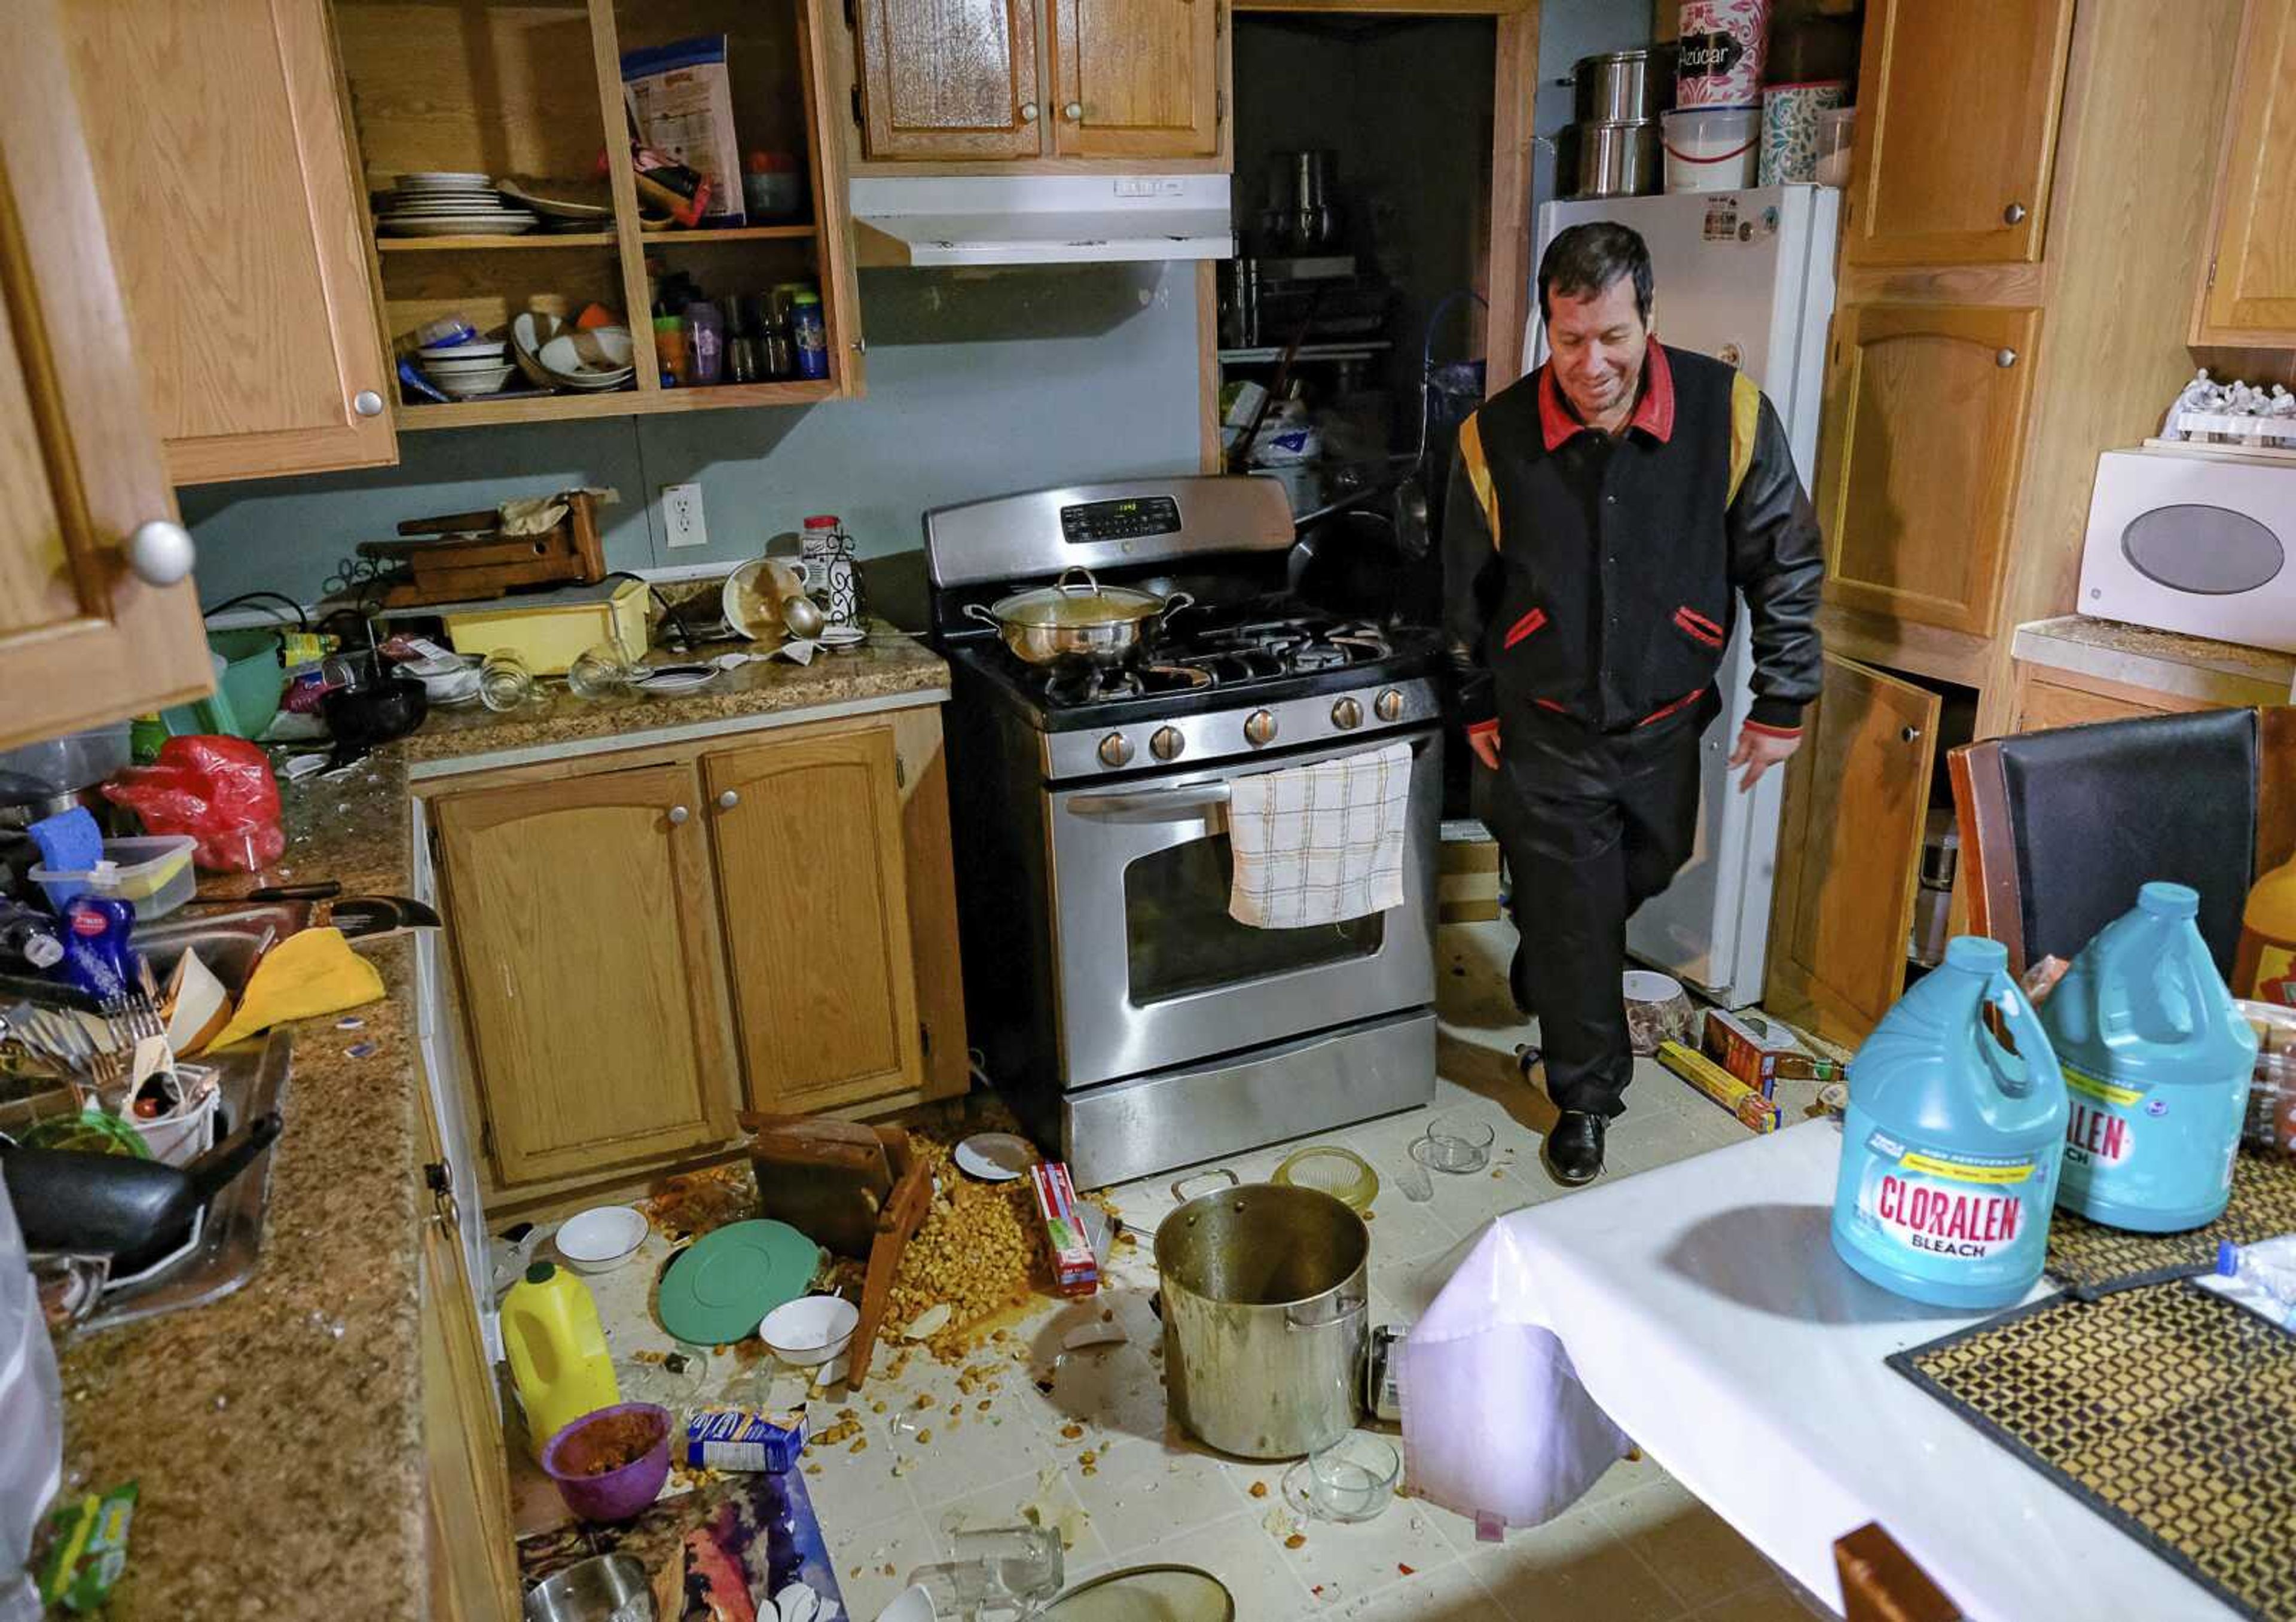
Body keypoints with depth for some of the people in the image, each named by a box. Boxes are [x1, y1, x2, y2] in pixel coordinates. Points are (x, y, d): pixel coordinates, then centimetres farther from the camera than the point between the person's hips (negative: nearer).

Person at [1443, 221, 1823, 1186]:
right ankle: (1586, 1096, 26)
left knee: (1635, 883, 21)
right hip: (1547, 735, -1)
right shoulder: (1495, 437, -14)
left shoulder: (1728, 412, -15)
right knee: (1570, 917, 4)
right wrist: (1478, 710, 8)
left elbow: (1785, 566, -3)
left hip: (1664, 727, 2)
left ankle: (1547, 990, 52)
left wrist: (1782, 705, -2)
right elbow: (1468, 592, 1)